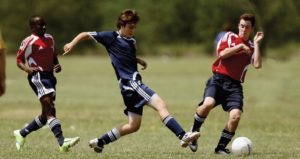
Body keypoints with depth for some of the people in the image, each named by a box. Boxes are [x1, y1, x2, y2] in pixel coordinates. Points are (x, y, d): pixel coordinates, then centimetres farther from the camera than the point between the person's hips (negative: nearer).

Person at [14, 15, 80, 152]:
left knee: (46, 115, 13)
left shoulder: (49, 39, 17)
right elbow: (19, 60, -1)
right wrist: (27, 69, -21)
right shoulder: (29, 42, -5)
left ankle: (21, 133, 32)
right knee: (50, 110, -20)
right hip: (37, 77, -9)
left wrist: (57, 66, 7)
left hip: (49, 76, 9)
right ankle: (62, 143, -31)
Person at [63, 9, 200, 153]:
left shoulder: (132, 41, 19)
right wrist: (72, 44, -11)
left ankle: (99, 142, 20)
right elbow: (85, 35, 4)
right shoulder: (111, 37, -1)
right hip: (129, 82, -9)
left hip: (133, 84, 9)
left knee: (133, 125, 12)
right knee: (160, 105, -22)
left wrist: (139, 61, 20)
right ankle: (183, 136, -34)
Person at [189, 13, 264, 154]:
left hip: (234, 85, 2)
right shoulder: (229, 37, 12)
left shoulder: (251, 47, 16)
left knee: (236, 115, -19)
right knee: (208, 103, -30)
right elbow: (222, 53, -5)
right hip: (218, 79, -2)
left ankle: (221, 147, -3)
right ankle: (194, 132, -7)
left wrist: (256, 44, 0)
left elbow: (257, 65, -3)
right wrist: (240, 47, -4)